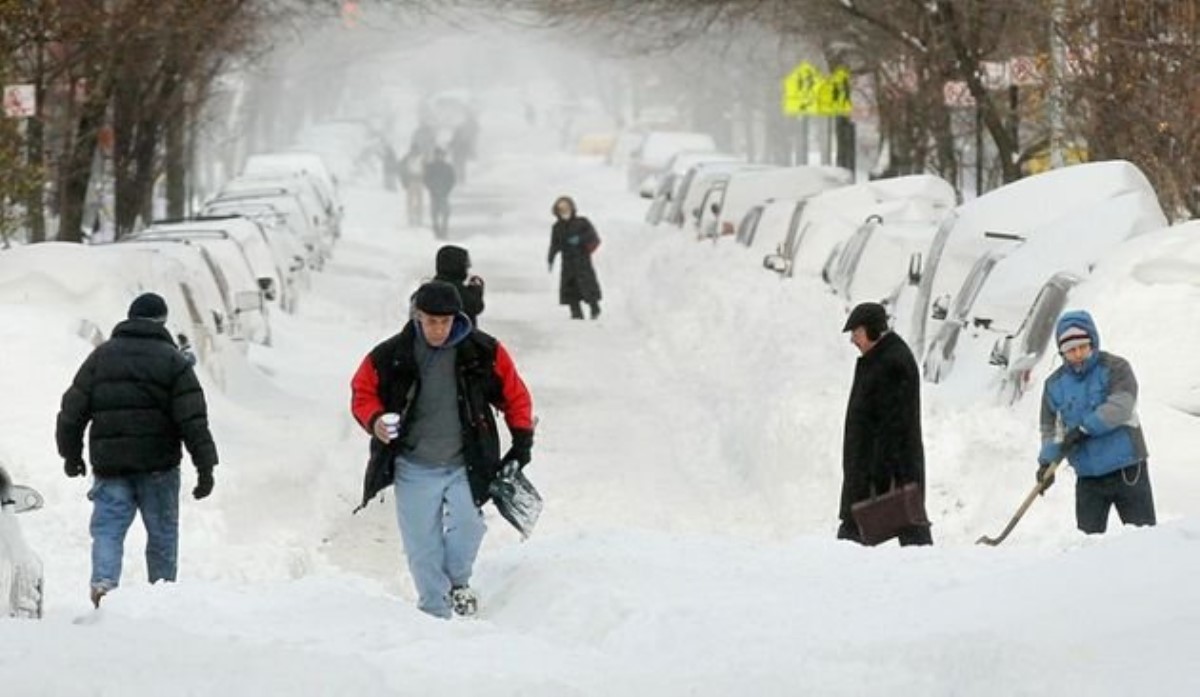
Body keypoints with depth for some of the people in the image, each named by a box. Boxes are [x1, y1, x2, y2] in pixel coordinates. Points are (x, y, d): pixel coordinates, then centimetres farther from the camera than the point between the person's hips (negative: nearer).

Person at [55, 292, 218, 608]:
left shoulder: (101, 356, 9)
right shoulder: (173, 360, 1)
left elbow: (73, 410, 9)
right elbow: (193, 419, -6)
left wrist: (71, 454, 20)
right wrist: (205, 466, -6)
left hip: (109, 463, 1)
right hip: (157, 464, -1)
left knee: (107, 529, 0)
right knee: (162, 533, 10)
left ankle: (103, 582, -25)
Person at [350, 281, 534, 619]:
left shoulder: (483, 353, -4)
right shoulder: (390, 357, -7)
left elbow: (514, 394, 7)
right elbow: (363, 392, 6)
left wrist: (522, 440, 1)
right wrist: (374, 420, -14)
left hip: (465, 465, 0)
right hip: (414, 468, 0)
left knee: (466, 525, -19)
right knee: (422, 548, -1)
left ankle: (458, 580, 10)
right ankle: (435, 612, 15)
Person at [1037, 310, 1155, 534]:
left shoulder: (1115, 368, -5)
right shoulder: (1055, 385, 6)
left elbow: (1120, 406, -19)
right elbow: (1051, 428, 11)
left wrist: (1084, 429, -25)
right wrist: (1047, 461, -6)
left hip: (1127, 473, -3)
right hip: (1088, 478, 3)